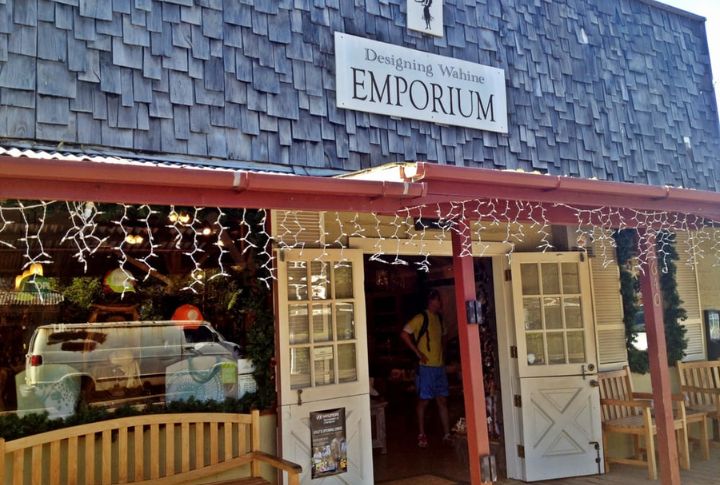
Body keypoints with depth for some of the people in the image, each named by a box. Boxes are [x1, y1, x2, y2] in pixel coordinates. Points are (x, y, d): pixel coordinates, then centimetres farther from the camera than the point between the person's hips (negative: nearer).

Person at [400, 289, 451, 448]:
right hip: (426, 367, -7)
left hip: (439, 366, 7)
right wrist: (418, 353, -15)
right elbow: (404, 334, -17)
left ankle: (447, 434, 16)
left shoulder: (438, 318, 12)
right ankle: (421, 435, 13)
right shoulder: (421, 318, -11)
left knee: (442, 400, 9)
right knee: (424, 401, 2)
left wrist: (441, 355, 11)